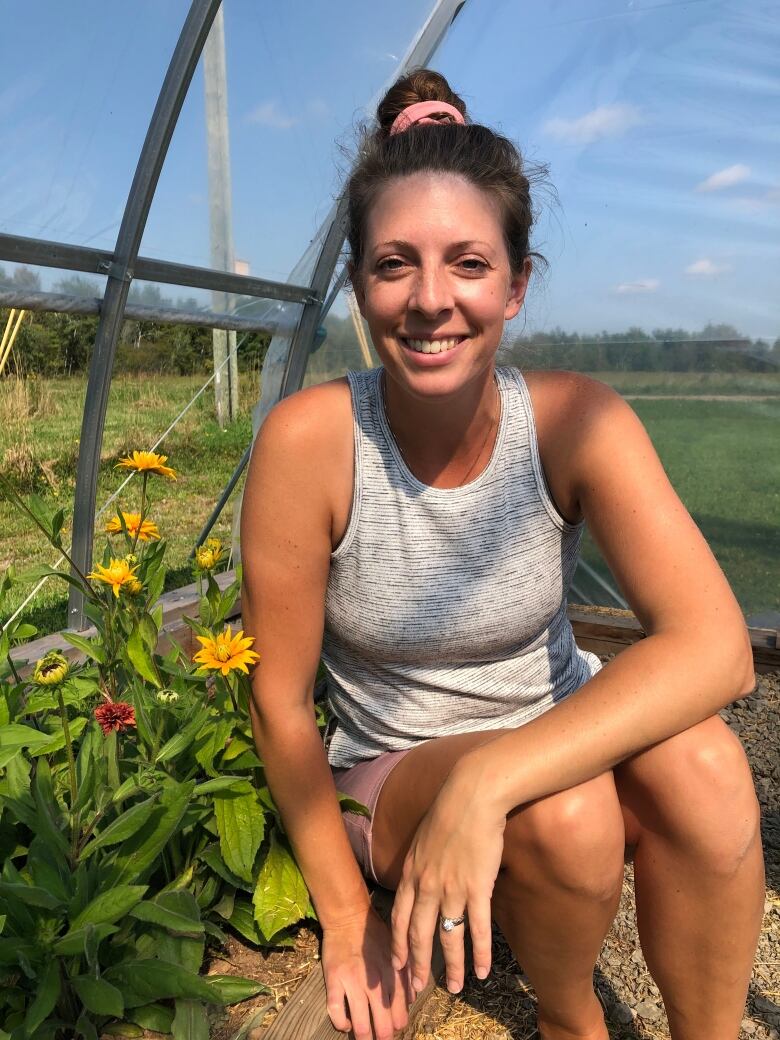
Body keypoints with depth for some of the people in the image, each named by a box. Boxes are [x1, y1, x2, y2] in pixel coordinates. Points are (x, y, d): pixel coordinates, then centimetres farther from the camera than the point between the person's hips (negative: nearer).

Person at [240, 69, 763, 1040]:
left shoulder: (577, 421, -17)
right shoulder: (307, 440, -21)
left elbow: (716, 647, -27)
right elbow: (279, 700, -14)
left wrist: (489, 781, -37)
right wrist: (347, 919, -9)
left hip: (563, 735, 2)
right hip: (396, 777, -1)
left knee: (696, 756, -29)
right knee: (563, 809, -31)